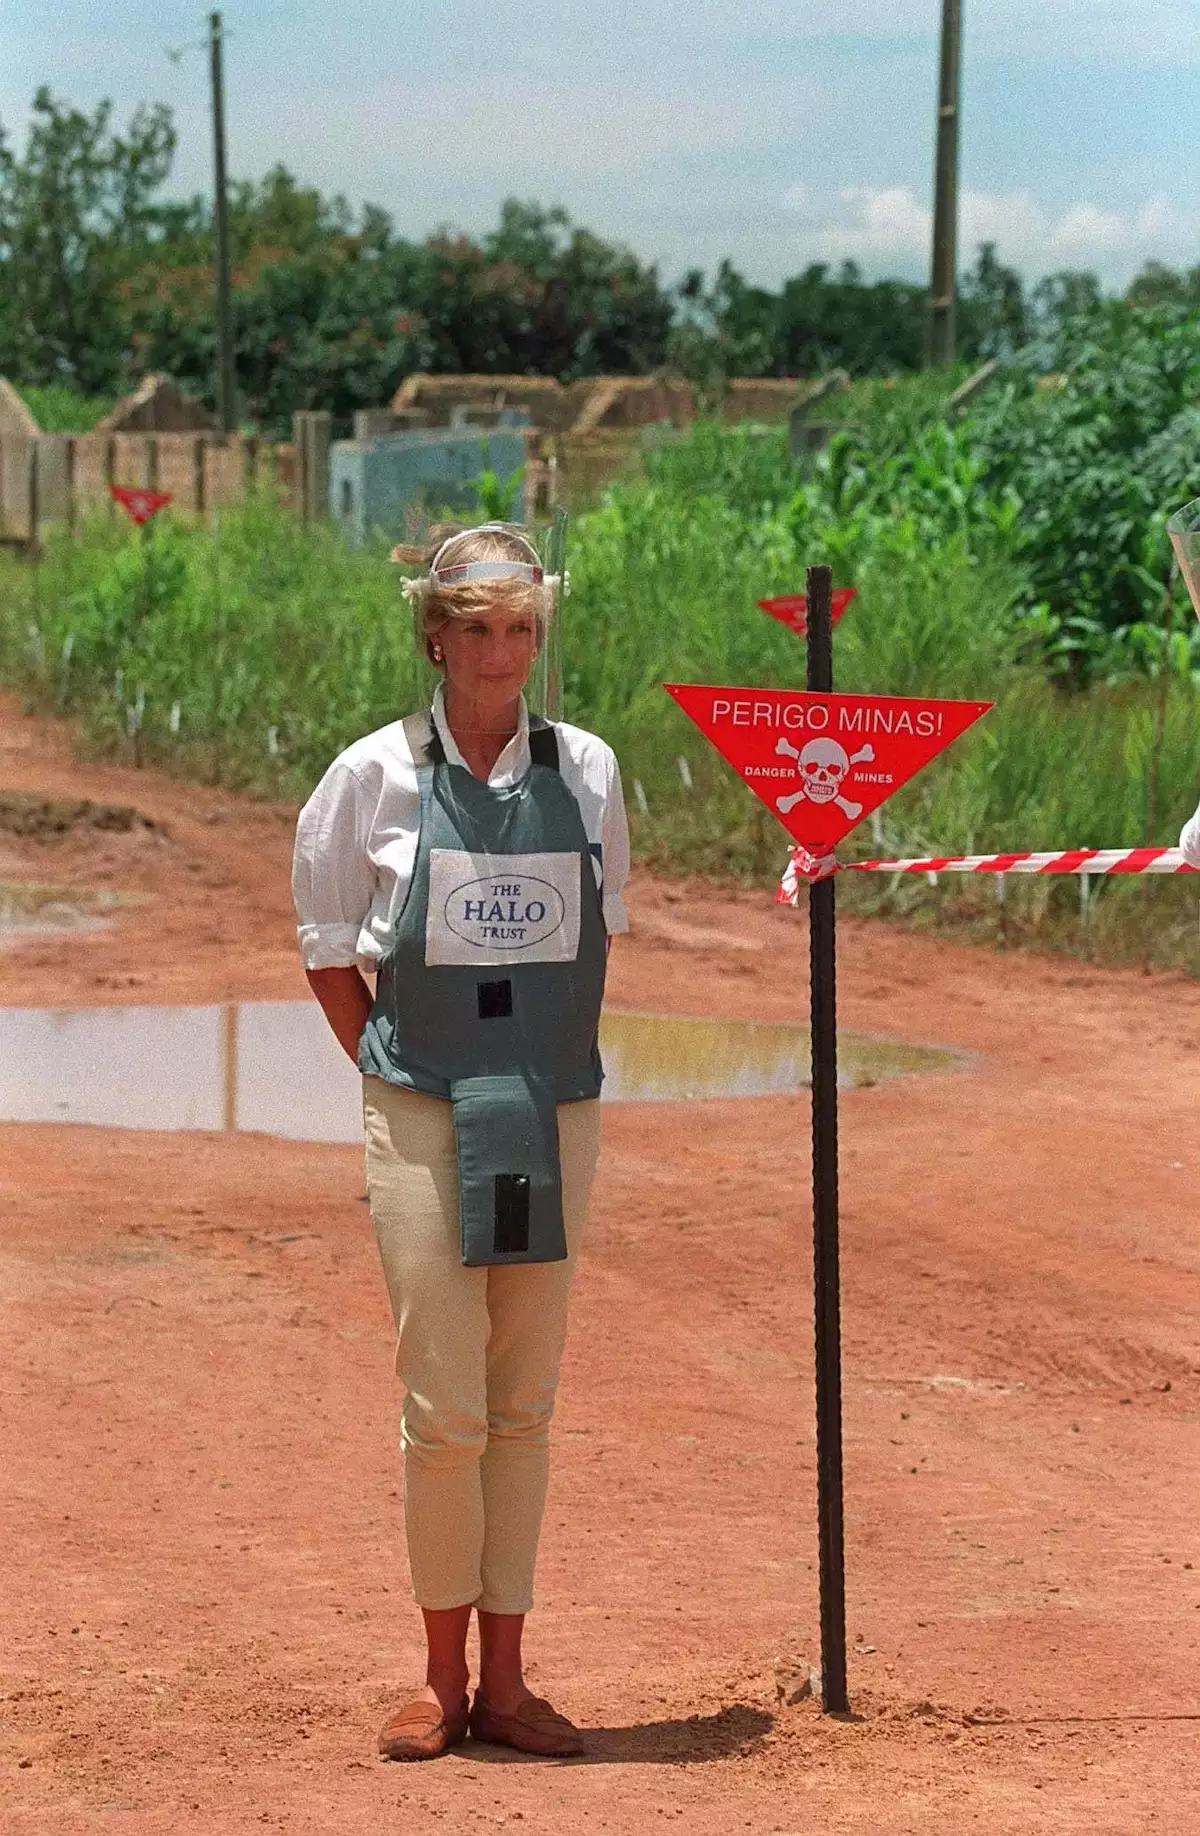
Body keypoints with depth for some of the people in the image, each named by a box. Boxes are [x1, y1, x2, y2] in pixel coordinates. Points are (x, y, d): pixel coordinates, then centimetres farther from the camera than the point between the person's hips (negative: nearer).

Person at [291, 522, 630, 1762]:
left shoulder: (586, 772, 4)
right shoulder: (376, 775, -2)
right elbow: (327, 949, 6)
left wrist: (545, 1062, 10)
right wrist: (395, 1075, 4)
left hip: (554, 1115, 2)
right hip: (421, 1117, -2)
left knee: (524, 1408, 6)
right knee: (444, 1409, -5)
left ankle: (504, 1678, 14)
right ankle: (440, 1677, 9)